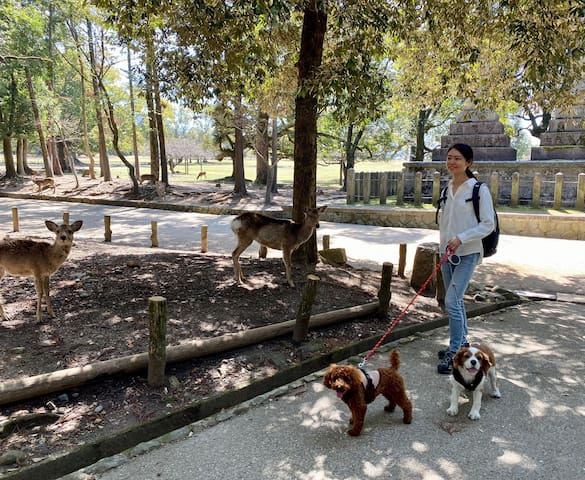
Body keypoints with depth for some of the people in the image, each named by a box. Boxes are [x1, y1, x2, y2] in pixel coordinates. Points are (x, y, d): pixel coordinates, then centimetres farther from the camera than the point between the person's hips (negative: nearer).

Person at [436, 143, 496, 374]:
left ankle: (454, 352, -1)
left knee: (452, 301, -12)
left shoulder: (479, 189, -10)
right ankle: (461, 344, 28)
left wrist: (461, 239, -20)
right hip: (448, 252, 6)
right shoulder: (448, 189, 9)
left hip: (467, 253, -6)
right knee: (455, 301, 13)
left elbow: (488, 224, -12)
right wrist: (443, 246, 14)